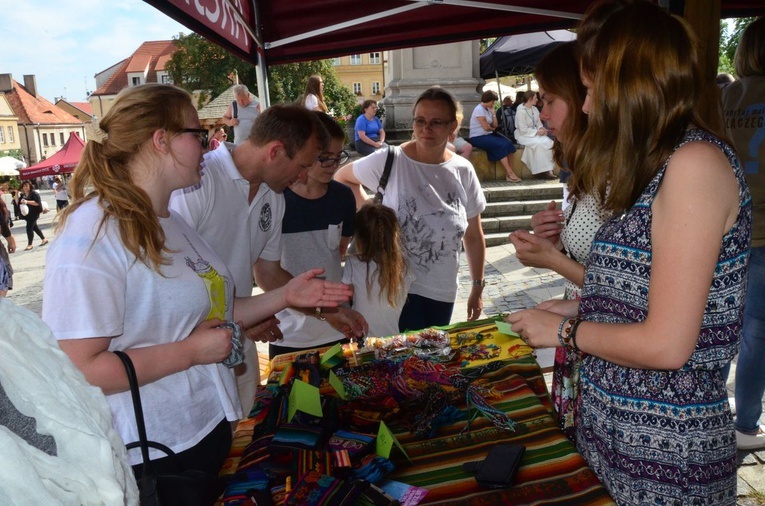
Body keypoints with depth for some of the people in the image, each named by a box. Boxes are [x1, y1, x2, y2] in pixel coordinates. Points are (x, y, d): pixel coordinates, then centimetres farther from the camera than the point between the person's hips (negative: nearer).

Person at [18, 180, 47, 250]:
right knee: (34, 227, 15)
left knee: (29, 228, -8)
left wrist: (27, 202, -27)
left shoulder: (34, 193, -11)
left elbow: (37, 203, -22)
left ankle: (29, 244, 1)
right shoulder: (22, 195, 12)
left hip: (33, 214, -8)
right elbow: (18, 202, 13)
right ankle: (44, 239, 28)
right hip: (27, 214, 8)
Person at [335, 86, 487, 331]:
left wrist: (478, 287, 9)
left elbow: (473, 236, 6)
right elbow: (342, 177, 3)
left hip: (443, 290, 5)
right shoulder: (389, 160, -14)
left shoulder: (463, 171, -2)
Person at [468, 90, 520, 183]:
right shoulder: (479, 109, -12)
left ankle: (509, 173, -18)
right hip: (478, 137, -8)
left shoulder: (488, 109, 14)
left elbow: (495, 125, 9)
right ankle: (510, 173, -21)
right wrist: (492, 128, 4)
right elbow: (486, 127, -17)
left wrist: (493, 112, 2)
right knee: (501, 145, -24)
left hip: (488, 135, 8)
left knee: (508, 143, -13)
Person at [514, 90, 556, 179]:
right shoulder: (521, 111, -13)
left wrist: (541, 128, -8)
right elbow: (523, 129, -19)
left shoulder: (535, 109, 9)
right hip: (523, 135, -7)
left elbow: (538, 123, 15)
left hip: (534, 133, 7)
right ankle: (543, 170, -25)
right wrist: (537, 132, -21)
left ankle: (548, 169, -22)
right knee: (539, 144, -32)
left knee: (549, 142, -20)